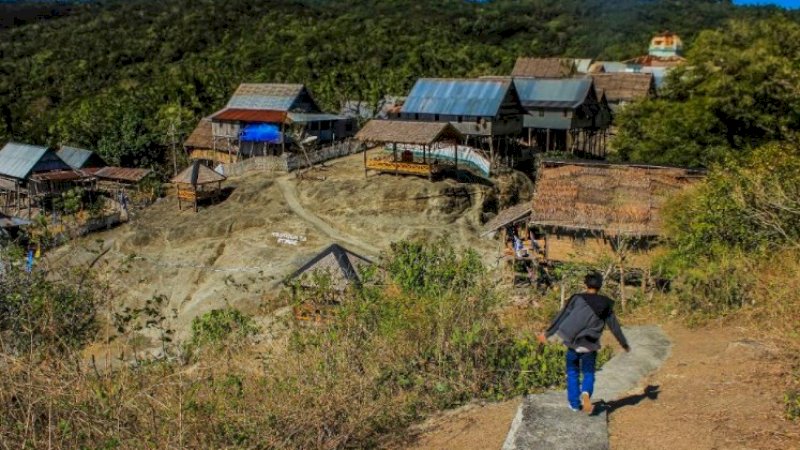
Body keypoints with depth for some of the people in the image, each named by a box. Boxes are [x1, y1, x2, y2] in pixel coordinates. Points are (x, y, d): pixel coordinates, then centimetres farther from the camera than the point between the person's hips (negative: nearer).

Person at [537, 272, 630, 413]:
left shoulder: (577, 299, -5)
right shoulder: (605, 304, 0)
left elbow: (561, 318, -4)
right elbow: (614, 326, 5)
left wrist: (547, 333, 5)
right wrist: (624, 344, 19)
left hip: (573, 343, 0)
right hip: (590, 346, 1)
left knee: (572, 373, 16)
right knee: (588, 374, 13)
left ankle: (574, 403, 17)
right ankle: (586, 393, -17)